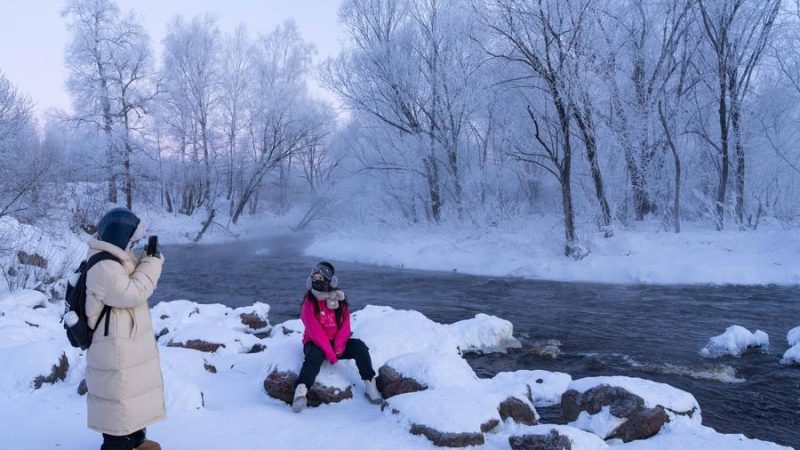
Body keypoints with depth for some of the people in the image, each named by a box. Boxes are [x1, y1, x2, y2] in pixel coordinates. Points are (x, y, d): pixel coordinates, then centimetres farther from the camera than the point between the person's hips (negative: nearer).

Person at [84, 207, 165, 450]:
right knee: (120, 397, -2)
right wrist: (152, 262, -22)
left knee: (131, 390, 23)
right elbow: (134, 292, -29)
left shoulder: (114, 262, 9)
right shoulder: (103, 269, -25)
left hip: (126, 344, 11)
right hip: (116, 349, -11)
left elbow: (136, 284, 19)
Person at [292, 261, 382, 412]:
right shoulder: (310, 303, -11)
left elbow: (345, 326, -2)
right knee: (315, 356, -36)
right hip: (315, 343, -4)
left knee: (359, 346, -20)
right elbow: (315, 331, -18)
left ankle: (370, 385, -17)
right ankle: (300, 392, -48)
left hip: (336, 343, 4)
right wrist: (330, 353, -23)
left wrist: (338, 348, -17)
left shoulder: (340, 300, 2)